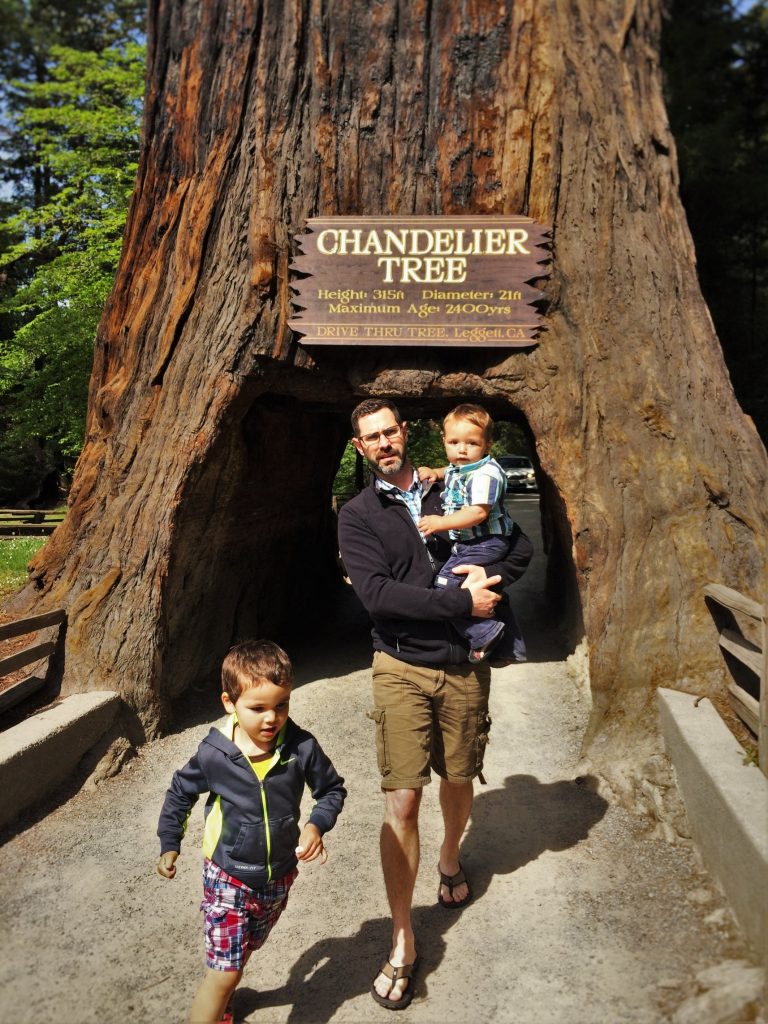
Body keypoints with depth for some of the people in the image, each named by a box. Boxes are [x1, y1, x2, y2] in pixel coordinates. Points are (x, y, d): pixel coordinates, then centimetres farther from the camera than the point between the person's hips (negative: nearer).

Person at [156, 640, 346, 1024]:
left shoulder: (301, 748, -20)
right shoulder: (214, 754, -21)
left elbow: (333, 788, -4)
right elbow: (180, 792, -1)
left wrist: (317, 824, -21)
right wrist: (169, 844, 4)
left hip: (278, 877, 3)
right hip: (228, 878, -3)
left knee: (241, 953, 27)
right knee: (224, 971, -5)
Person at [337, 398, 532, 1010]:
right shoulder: (357, 516, -1)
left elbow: (521, 545, 11)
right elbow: (377, 593, -17)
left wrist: (490, 578, -9)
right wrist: (463, 601, -19)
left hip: (464, 666, 3)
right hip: (402, 670, -2)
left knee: (458, 782, 19)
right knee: (401, 802, -5)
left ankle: (450, 861, 50)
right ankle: (403, 942, 10)